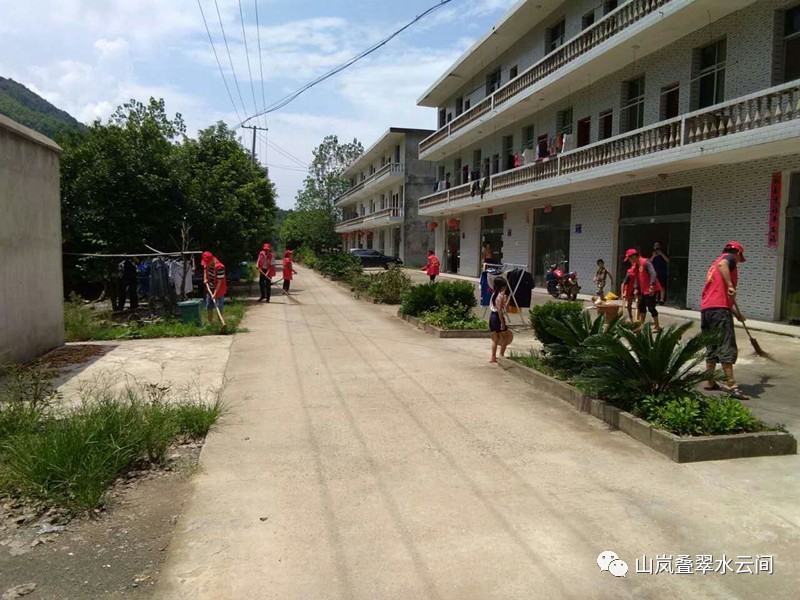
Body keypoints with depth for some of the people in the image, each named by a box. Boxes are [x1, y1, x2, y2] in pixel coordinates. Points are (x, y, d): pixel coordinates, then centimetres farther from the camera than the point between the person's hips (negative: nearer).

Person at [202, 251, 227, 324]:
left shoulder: (219, 267, -31)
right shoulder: (207, 264, -10)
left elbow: (219, 282, -27)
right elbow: (205, 269, 16)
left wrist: (215, 294, -26)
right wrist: (205, 278, 0)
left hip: (218, 289, -8)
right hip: (210, 288, 8)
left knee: (219, 307, -2)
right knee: (209, 306, 16)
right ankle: (210, 322, 30)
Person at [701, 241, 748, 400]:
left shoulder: (714, 264, 29)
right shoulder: (730, 258, 5)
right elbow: (722, 265, -23)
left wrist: (736, 313, 38)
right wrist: (731, 286, -30)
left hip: (705, 309, 9)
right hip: (720, 309, -8)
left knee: (712, 348, 15)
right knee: (727, 347, -9)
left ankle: (710, 382, 19)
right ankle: (731, 385, -12)